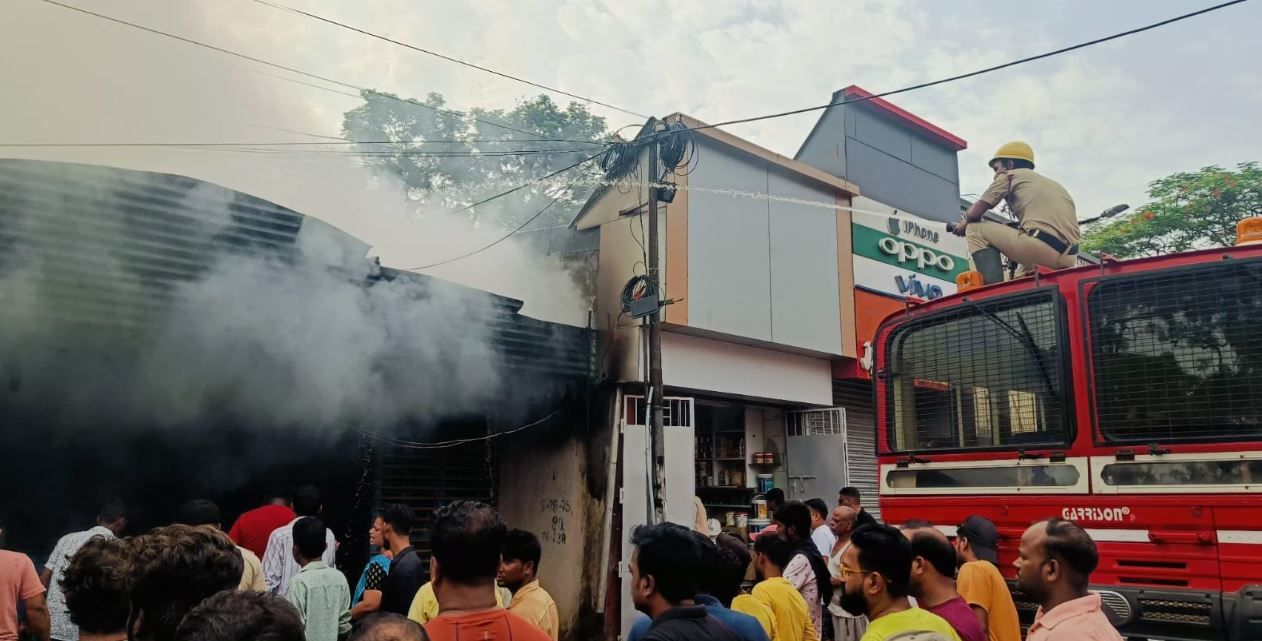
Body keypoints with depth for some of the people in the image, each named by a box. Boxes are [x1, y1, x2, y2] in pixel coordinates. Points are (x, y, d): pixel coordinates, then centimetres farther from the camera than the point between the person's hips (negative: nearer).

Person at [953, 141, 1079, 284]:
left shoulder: (1009, 175, 11)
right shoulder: (1051, 183, 33)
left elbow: (974, 213, 7)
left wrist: (965, 223, 29)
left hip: (1043, 247, -9)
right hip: (1068, 258, 9)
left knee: (975, 230, 4)